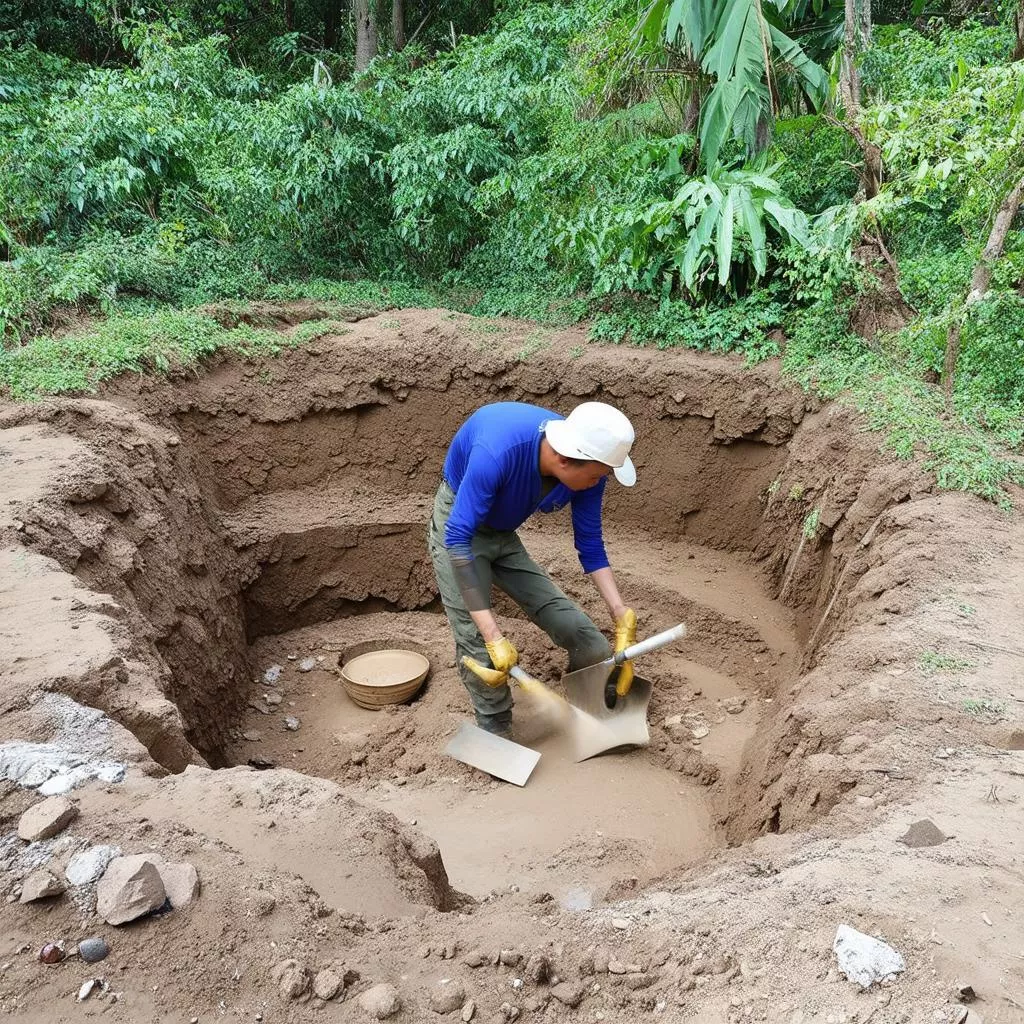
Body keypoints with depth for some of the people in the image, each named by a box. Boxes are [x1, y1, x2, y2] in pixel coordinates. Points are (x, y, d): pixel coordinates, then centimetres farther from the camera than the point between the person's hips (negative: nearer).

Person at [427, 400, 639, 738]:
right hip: (459, 529, -5)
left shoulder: (585, 472, -22)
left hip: (504, 535, 5)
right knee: (478, 647, -16)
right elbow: (458, 539, -39)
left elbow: (591, 547, -8)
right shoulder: (496, 453, -41)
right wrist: (494, 636, -40)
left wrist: (621, 615, -18)